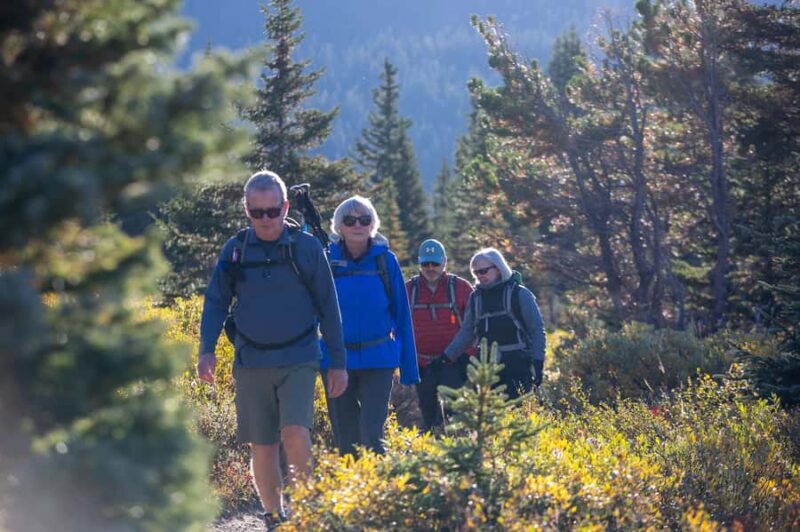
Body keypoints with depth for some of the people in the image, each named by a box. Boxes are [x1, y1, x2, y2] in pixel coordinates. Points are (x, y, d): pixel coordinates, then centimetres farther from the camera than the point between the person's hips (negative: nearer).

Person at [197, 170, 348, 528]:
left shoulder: (307, 247, -1)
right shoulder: (235, 249, 3)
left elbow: (328, 307, 4)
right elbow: (216, 302, 8)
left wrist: (338, 363, 4)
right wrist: (207, 349, -7)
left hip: (298, 360, -2)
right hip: (251, 362, 2)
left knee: (295, 433, -20)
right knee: (261, 447, 4)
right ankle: (275, 519, 17)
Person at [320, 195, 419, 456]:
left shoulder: (385, 260, -1)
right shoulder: (327, 260, 0)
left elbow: (401, 314, 3)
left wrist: (409, 368, 2)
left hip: (378, 359, -1)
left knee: (372, 435, -11)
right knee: (346, 440, 8)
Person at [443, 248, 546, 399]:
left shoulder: (519, 294, -4)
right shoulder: (476, 297, 10)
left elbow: (537, 330, -3)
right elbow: (467, 332, 15)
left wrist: (538, 363, -11)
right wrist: (446, 357, 8)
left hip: (517, 369, -5)